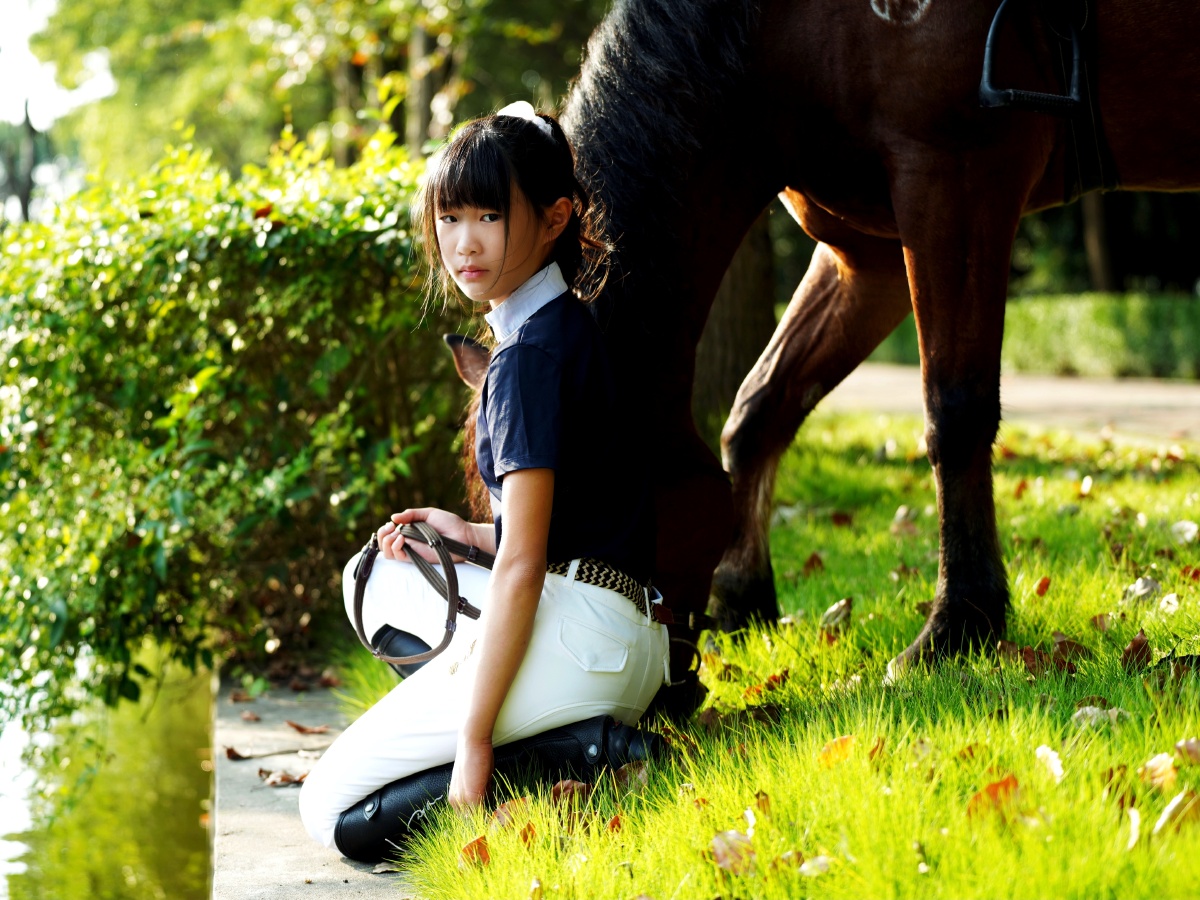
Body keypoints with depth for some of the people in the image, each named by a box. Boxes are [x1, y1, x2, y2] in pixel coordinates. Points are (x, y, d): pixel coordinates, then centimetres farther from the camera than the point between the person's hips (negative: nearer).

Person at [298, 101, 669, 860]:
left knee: (331, 809, -3)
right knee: (377, 579, 25)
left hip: (576, 630, -10)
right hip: (627, 642, 10)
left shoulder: (531, 355, -14)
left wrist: (473, 741, -17)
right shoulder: (567, 328, 16)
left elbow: (522, 567, -17)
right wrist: (471, 536, 14)